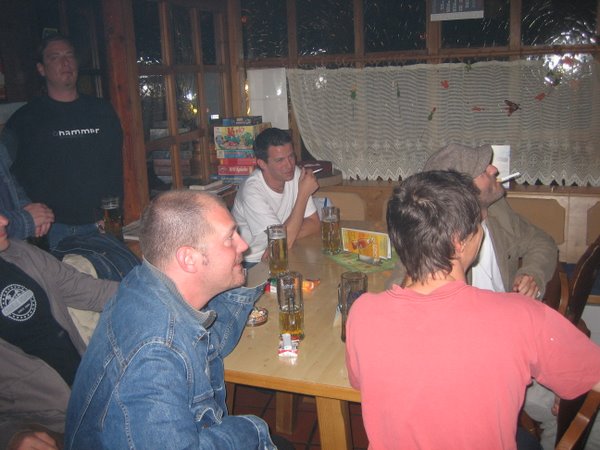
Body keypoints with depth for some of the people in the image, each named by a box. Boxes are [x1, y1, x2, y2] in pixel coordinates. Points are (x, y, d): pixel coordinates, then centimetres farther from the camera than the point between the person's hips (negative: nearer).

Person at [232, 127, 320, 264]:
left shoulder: (296, 174, -6)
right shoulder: (252, 191, -24)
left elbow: (314, 223, -1)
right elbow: (286, 242, -26)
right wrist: (304, 193, -23)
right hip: (251, 262, -5)